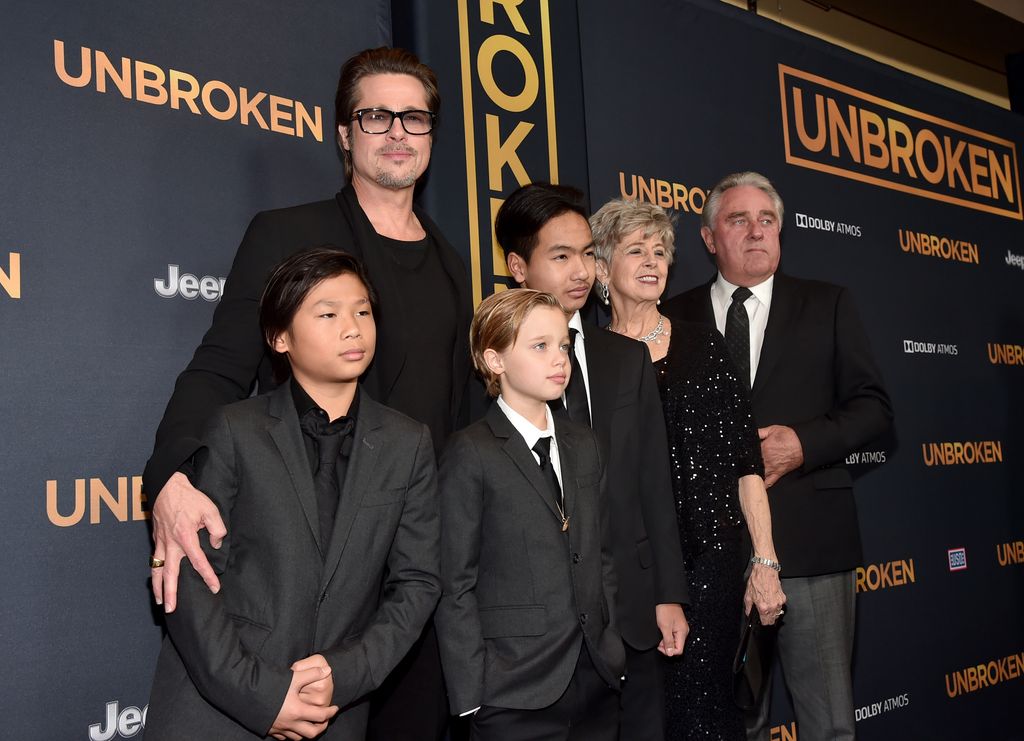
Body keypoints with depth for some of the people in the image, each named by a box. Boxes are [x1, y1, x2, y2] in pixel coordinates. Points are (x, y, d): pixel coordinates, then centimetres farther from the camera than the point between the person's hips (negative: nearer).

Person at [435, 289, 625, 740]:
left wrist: (614, 648, 10)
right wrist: (471, 695, -11)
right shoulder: (470, 454, -8)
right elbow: (456, 585, -9)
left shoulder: (583, 443, 11)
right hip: (516, 693, -5)